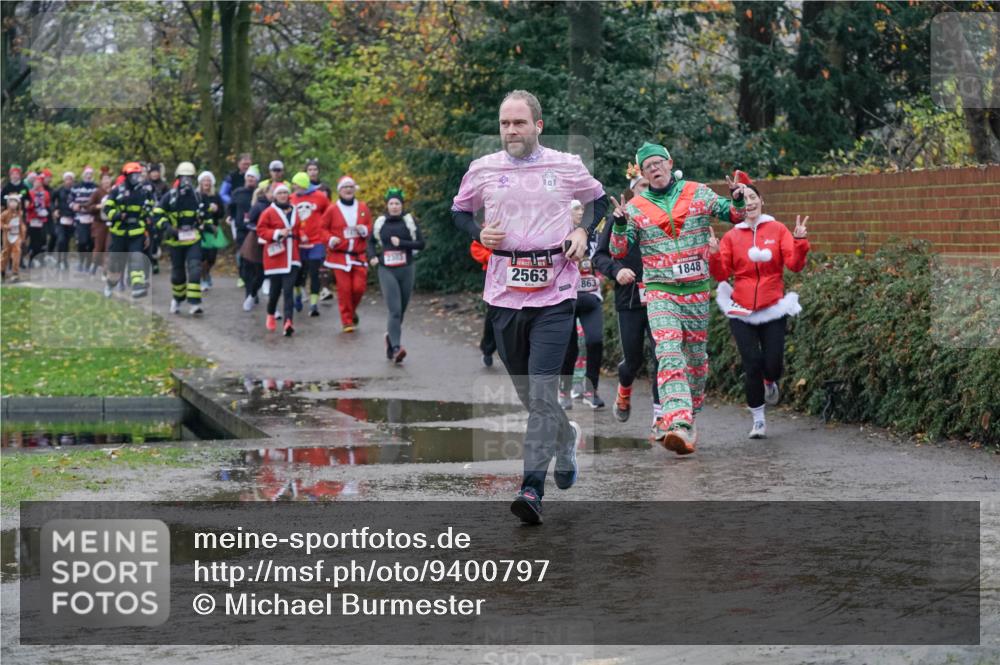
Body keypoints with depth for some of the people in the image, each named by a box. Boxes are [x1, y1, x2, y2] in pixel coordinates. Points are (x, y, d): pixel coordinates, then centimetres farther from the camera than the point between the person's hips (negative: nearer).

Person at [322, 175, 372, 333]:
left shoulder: (363, 207, 7)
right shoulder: (332, 210, 0)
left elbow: (369, 227, 13)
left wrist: (364, 230, -9)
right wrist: (330, 239, -12)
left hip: (359, 255, 2)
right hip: (340, 255, -2)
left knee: (359, 287, -4)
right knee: (344, 288, -4)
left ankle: (352, 310, 26)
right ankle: (347, 321, 6)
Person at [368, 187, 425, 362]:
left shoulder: (409, 221, 1)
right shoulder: (380, 223, 4)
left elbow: (420, 244, -4)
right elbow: (371, 242, 20)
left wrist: (401, 243, -16)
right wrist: (372, 257, 3)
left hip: (406, 270, 1)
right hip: (387, 271, -1)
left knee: (401, 310, 11)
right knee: (394, 310, -15)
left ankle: (391, 337, 36)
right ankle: (396, 348, -24)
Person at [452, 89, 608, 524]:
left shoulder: (566, 166, 3)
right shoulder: (483, 170, 5)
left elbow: (598, 199, 20)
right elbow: (459, 210, 20)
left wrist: (583, 231, 2)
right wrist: (478, 233, 0)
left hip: (554, 294, -3)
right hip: (504, 293, 3)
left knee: (541, 393, -13)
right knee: (527, 393, 11)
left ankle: (533, 487, -12)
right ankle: (567, 437, 41)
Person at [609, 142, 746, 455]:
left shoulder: (698, 194, 4)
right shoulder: (636, 208, 4)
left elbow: (734, 217, 11)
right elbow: (618, 252, 3)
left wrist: (738, 200, -11)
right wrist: (620, 226, -15)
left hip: (696, 290, 2)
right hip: (660, 291, -2)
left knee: (696, 354, 12)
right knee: (669, 354, -18)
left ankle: (691, 414, 33)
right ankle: (679, 424, -32)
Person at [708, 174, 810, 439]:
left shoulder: (777, 230, 2)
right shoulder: (731, 236, 5)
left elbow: (795, 264, -6)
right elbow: (722, 274, 1)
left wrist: (799, 242, -22)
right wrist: (715, 255, -16)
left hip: (773, 309, 0)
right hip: (741, 312, 0)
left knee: (773, 364, -4)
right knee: (752, 364, -4)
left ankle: (770, 383, 34)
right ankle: (758, 419, 10)